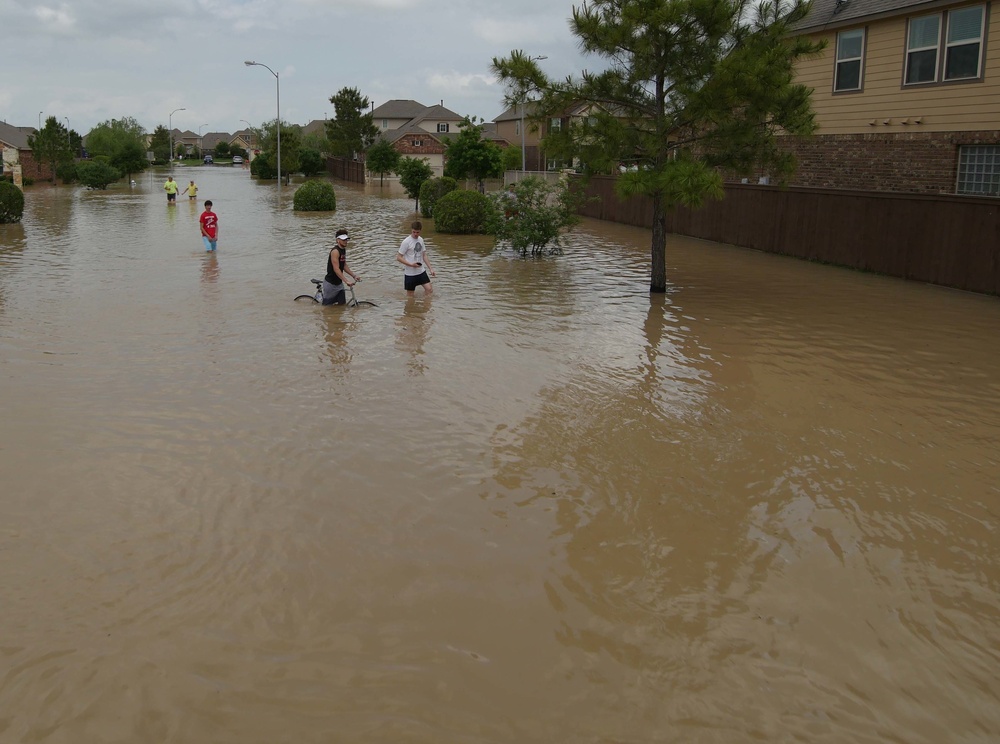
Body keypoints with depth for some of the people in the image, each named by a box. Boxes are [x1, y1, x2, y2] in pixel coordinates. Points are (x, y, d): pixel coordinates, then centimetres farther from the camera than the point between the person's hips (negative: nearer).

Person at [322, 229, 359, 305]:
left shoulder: (344, 250, 6)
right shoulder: (335, 251, -22)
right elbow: (336, 269, -28)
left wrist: (354, 276, 6)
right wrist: (347, 281, -34)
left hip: (339, 283, 8)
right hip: (330, 283, -8)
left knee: (342, 304, 6)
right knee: (327, 306, 3)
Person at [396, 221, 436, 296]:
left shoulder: (421, 240, 5)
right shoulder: (406, 242, -14)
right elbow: (398, 258, -13)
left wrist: (430, 269, 6)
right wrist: (411, 264, -22)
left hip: (421, 271, 5)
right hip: (410, 273, -5)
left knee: (429, 290, -3)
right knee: (410, 296, 3)